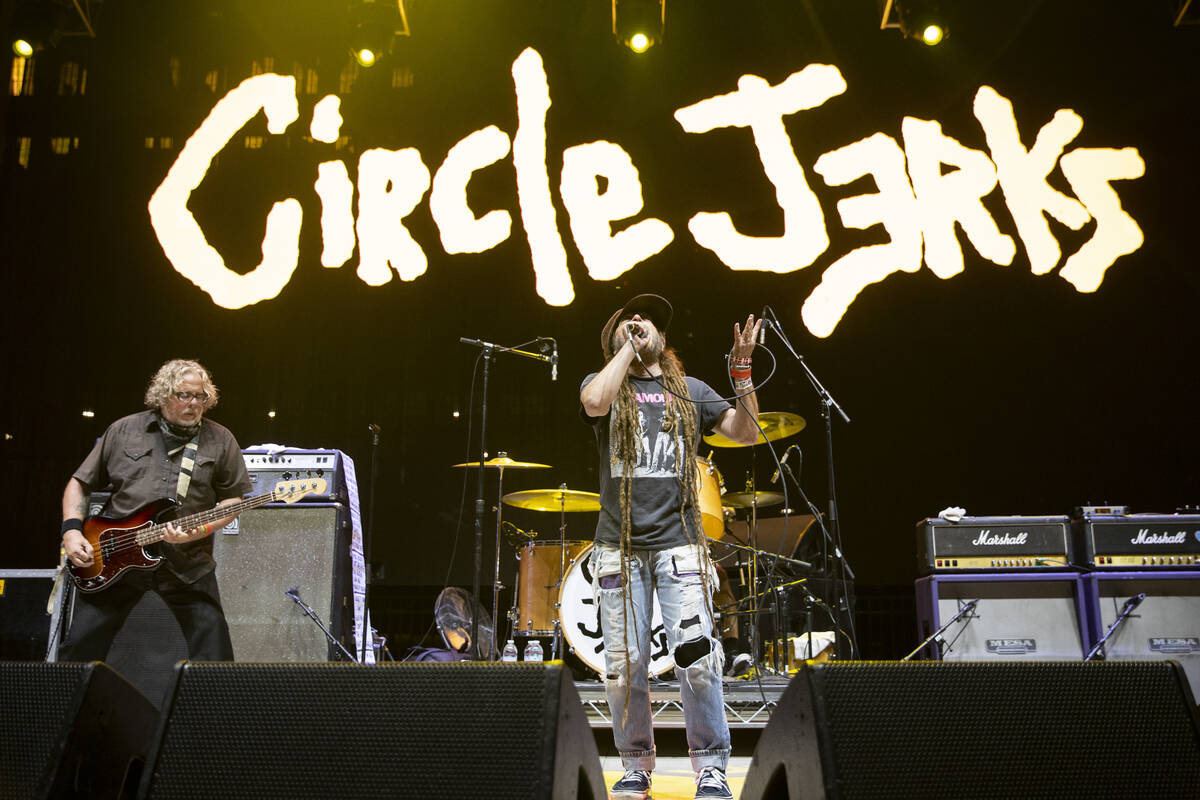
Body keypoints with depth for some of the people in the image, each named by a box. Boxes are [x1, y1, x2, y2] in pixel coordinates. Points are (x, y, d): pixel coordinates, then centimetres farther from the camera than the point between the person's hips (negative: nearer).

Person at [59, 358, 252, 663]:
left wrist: (203, 529, -12)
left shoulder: (220, 440, 4)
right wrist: (72, 530, -3)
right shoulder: (124, 430, 6)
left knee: (213, 646, -5)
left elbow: (233, 499, 5)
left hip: (187, 563, -1)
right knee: (82, 646, 4)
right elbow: (80, 482, 11)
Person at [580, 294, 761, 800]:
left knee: (696, 658, -8)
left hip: (678, 544, 0)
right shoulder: (603, 383, 10)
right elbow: (594, 403, -15)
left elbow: (747, 432, 8)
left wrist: (741, 370, -4)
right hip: (619, 546, 0)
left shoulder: (690, 392, 16)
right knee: (625, 664, 2)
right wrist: (628, 347, -4)